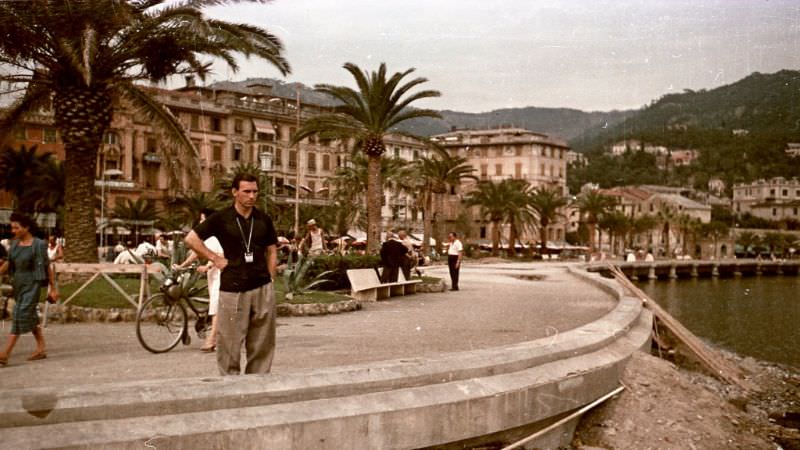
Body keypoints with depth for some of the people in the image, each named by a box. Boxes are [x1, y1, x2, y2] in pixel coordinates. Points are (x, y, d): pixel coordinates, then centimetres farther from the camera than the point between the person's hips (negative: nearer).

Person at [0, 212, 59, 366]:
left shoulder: (38, 245, -13)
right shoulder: (15, 243, 6)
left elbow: (48, 267, -9)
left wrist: (53, 288, -7)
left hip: (32, 285, -8)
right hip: (19, 284, 8)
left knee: (20, 316, -11)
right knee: (30, 317, 13)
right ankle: (41, 349, 24)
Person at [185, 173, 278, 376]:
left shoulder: (263, 220, 8)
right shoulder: (221, 218, -2)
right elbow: (191, 239, 1)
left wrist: (270, 279, 7)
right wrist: (215, 258, -3)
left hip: (262, 289, 3)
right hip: (232, 290, -3)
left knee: (262, 344, 7)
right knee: (229, 344, 1)